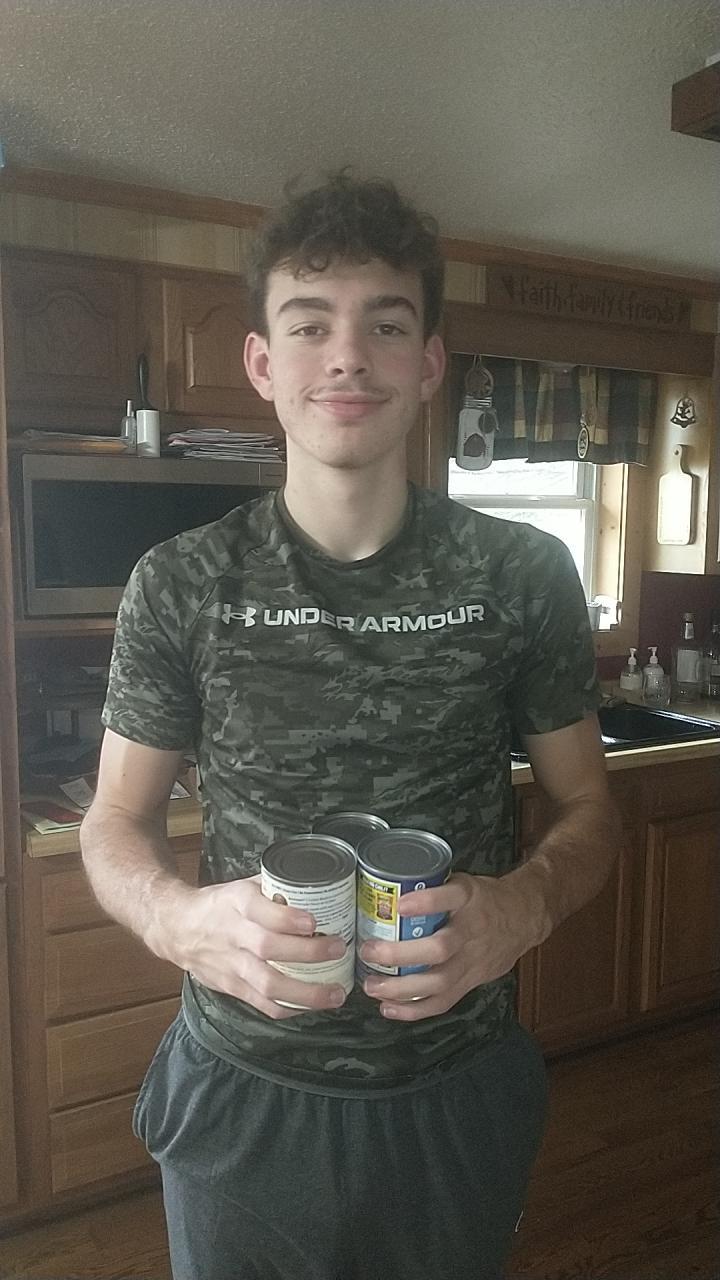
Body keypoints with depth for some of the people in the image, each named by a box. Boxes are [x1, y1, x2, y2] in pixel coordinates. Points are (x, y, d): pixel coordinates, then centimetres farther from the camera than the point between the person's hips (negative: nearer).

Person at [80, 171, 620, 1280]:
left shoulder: (523, 574, -8)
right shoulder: (181, 585, -8)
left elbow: (587, 809, 0)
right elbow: (117, 823, -1)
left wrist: (525, 907, -21)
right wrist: (179, 918, -22)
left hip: (459, 1085, 1)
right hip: (242, 1085, 0)